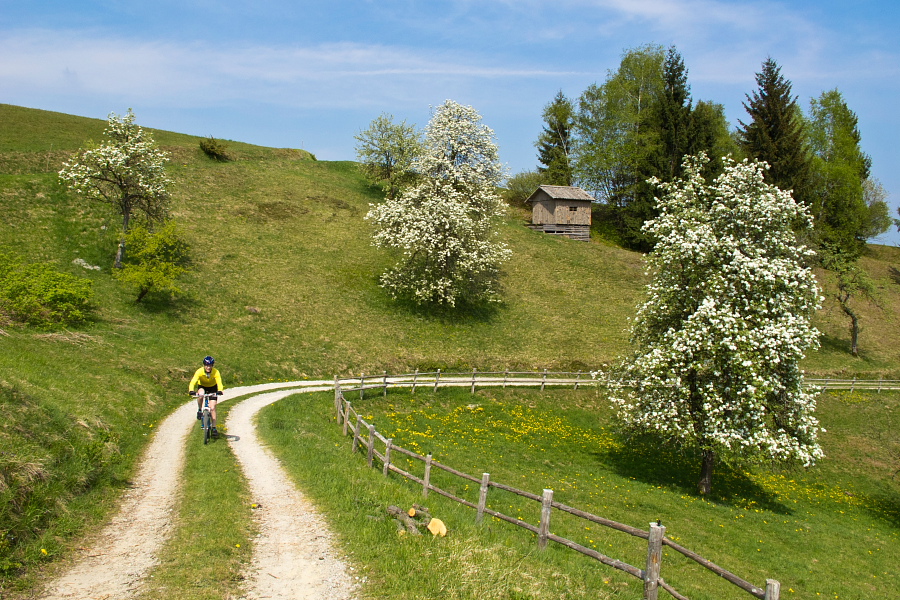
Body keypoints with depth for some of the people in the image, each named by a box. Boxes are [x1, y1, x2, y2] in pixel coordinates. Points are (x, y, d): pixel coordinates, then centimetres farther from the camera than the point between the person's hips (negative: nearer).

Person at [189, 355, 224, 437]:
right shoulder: (199, 371, -30)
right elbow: (193, 382, -39)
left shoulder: (216, 372, -30)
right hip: (202, 386, 0)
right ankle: (199, 410, -10)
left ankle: (214, 428, 1)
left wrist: (219, 391, -61)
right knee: (201, 394, -36)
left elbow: (219, 383, -41)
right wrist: (191, 391, -58)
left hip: (212, 388, 0)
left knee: (212, 408, -10)